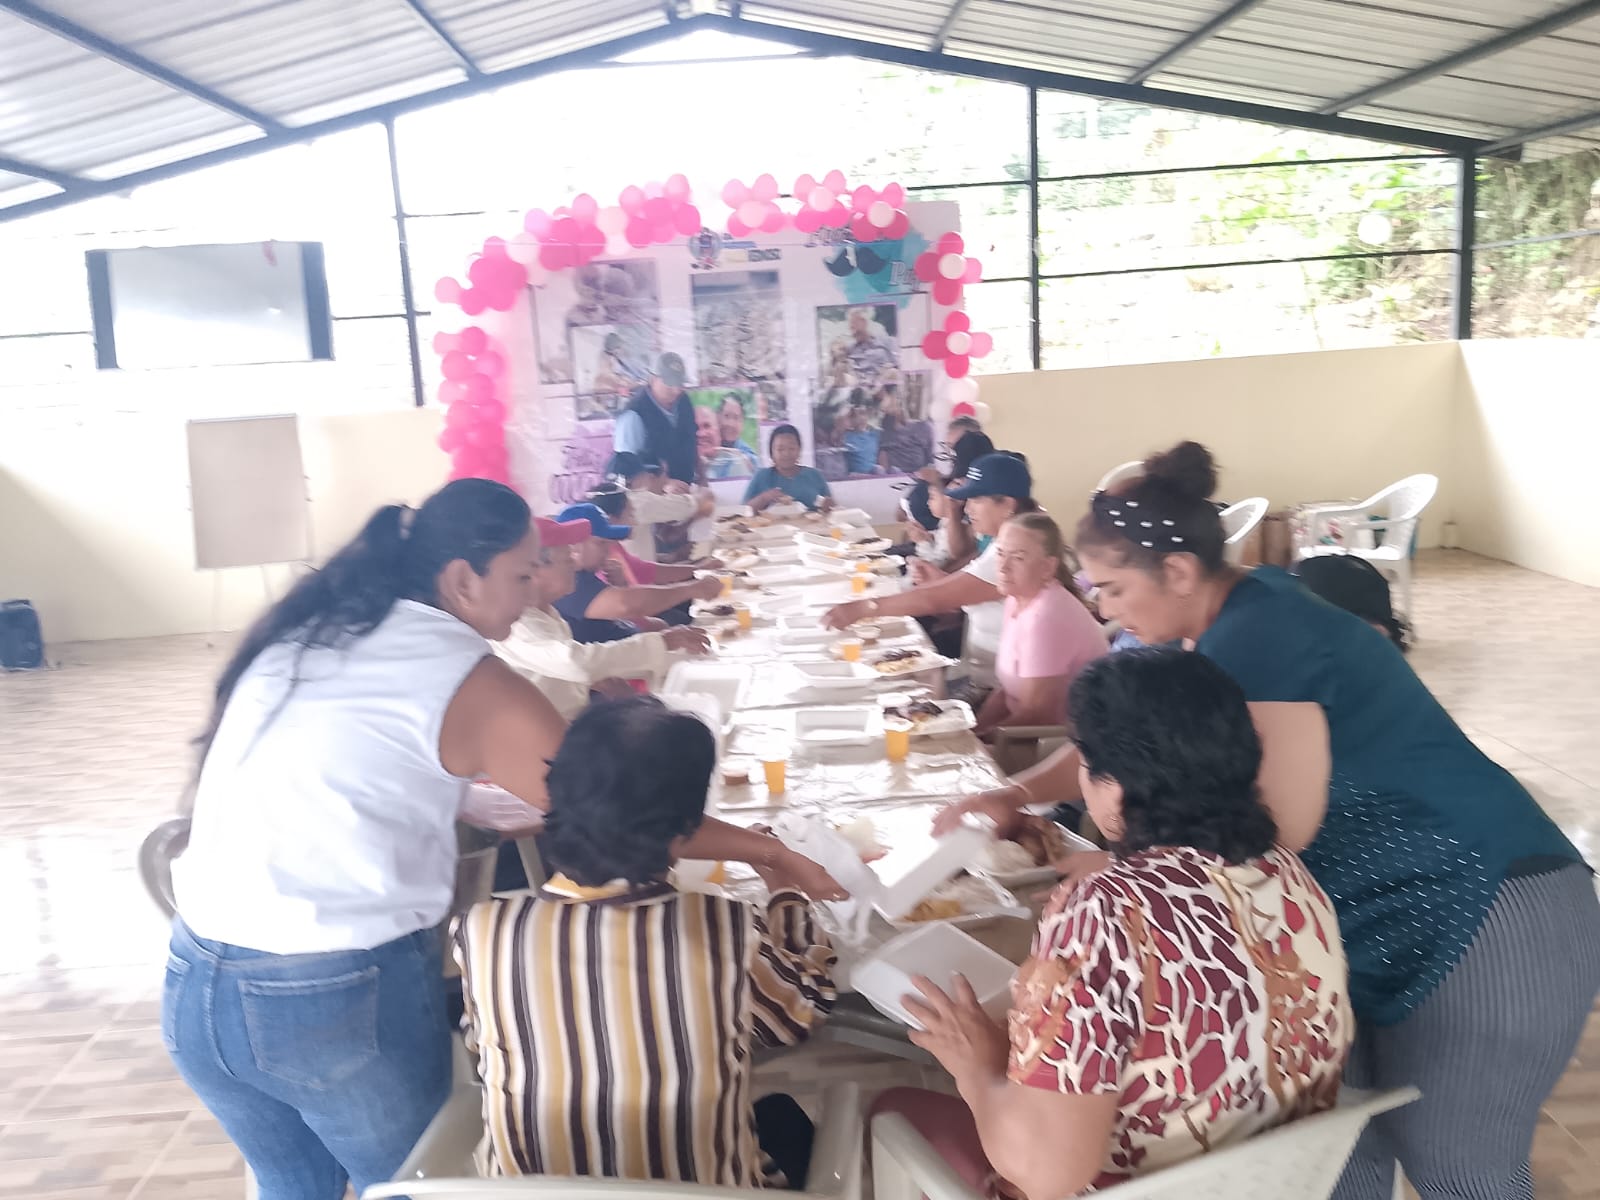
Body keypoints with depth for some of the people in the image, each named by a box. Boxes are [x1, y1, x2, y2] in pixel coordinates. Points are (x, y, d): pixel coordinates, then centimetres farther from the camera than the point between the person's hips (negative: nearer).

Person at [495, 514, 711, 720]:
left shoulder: (545, 612, 9)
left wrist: (595, 678, -3)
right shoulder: (514, 624, -23)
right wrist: (662, 642, -34)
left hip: (575, 718, 9)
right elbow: (575, 659, -37)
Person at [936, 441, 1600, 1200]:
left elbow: (1279, 827, -25)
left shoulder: (1258, 638, -25)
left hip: (1486, 922, -9)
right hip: (1387, 919, 9)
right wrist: (1014, 797, -1)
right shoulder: (1218, 628, 4)